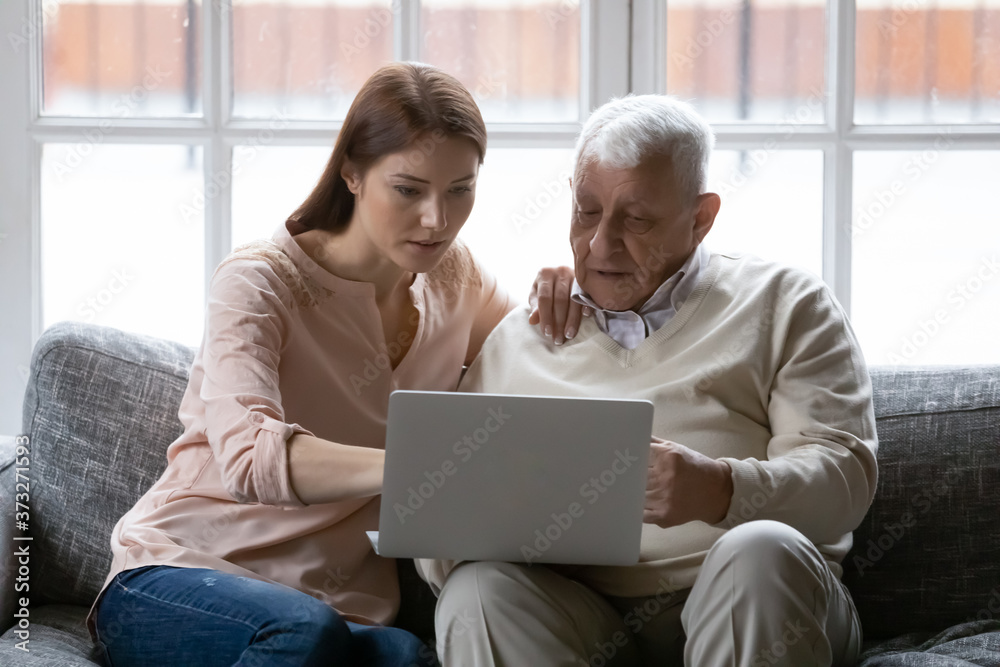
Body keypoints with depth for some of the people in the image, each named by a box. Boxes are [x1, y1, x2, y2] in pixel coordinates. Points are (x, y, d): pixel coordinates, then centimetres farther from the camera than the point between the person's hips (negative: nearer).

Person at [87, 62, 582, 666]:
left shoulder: (453, 278, 10)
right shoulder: (260, 282, -9)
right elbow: (246, 456, -27)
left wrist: (556, 301, 2)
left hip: (342, 606, 3)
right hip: (180, 575, -3)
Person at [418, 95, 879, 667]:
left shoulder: (783, 303, 13)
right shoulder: (517, 340, 22)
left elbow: (844, 473, 0)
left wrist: (721, 489, -21)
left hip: (744, 599, -1)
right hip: (575, 614, 1)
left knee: (762, 550, -34)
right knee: (480, 585, -30)